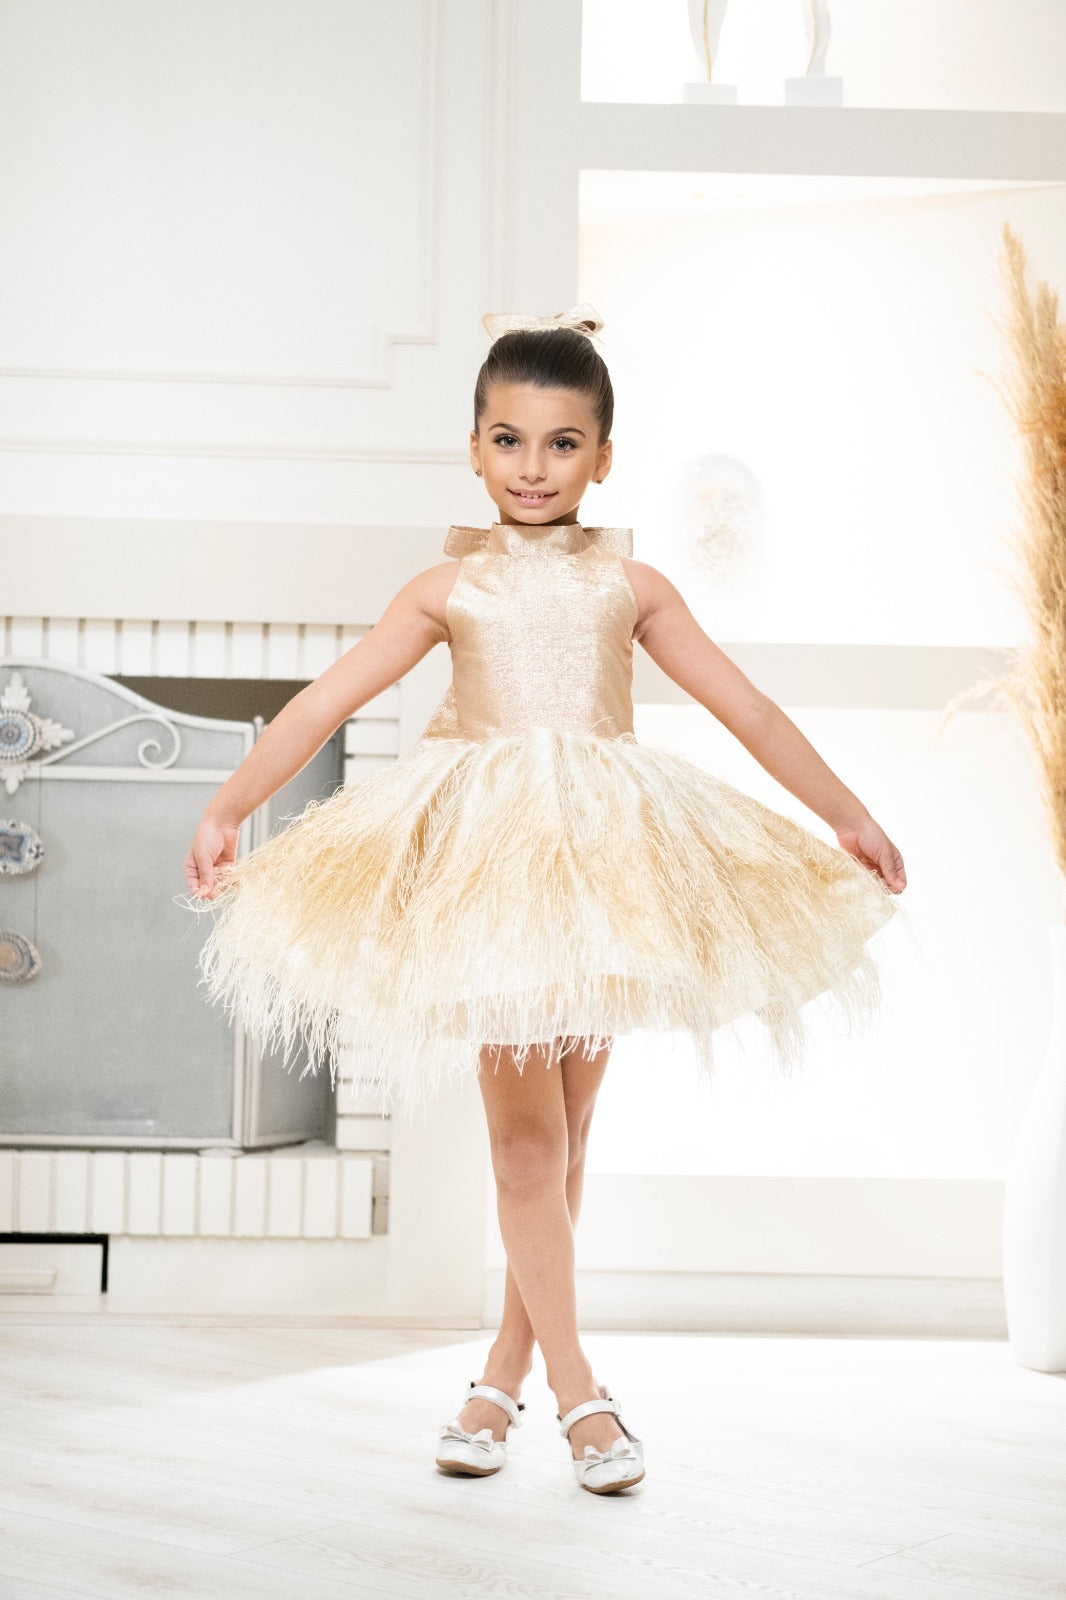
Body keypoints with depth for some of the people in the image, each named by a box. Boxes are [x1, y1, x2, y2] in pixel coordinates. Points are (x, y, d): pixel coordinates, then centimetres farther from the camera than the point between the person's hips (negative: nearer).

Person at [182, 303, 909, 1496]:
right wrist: (227, 810, -6)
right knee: (524, 1131, -6)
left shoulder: (629, 583, 7)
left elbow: (747, 708, 9)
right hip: (489, 859, -2)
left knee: (563, 1133, 7)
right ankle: (575, 1390, -1)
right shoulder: (451, 588, 3)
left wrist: (850, 816, 10)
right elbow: (326, 702, 0)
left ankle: (506, 1374, 20)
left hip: (608, 860, 2)